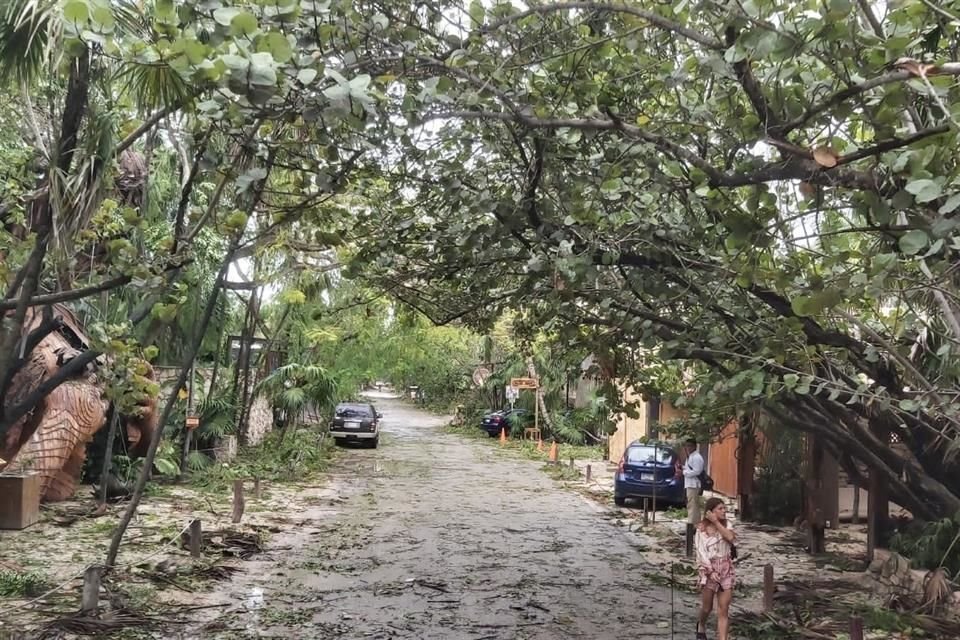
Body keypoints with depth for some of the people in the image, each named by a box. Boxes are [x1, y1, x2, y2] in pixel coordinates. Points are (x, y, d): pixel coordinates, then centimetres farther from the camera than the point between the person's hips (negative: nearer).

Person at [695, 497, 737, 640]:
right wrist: (711, 571, -18)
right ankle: (701, 626, 41)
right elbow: (701, 552, -11)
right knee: (707, 607, 10)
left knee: (723, 610, -2)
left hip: (726, 569, 3)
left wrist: (716, 522, -14)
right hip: (709, 569, -3)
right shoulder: (701, 529, -6)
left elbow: (731, 538, -16)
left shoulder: (726, 525, 5)